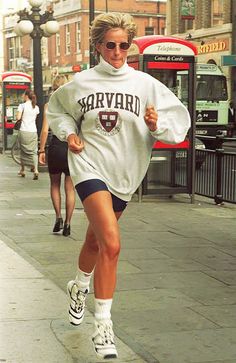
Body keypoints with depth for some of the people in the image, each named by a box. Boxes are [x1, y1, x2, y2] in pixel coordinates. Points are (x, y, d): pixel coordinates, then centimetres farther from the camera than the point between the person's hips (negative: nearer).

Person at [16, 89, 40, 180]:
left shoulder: (22, 105, -6)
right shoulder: (36, 107, 8)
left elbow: (18, 118, -11)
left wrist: (22, 117, 9)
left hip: (24, 131, -3)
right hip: (33, 132, 3)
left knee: (23, 151, 11)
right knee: (34, 152, 3)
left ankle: (22, 171, 19)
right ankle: (35, 170, -14)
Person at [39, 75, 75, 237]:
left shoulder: (49, 105, -1)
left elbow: (45, 130, -7)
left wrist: (41, 151, -1)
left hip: (56, 147, -1)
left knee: (55, 185, 19)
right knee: (70, 189, 7)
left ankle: (58, 217, 7)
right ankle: (67, 223, 5)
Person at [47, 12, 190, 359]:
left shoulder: (145, 84, -2)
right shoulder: (80, 82, 0)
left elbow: (180, 119, -1)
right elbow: (57, 108, 19)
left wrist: (157, 124, -20)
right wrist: (69, 133, 2)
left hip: (124, 173, 3)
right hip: (90, 166, -3)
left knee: (96, 240, 20)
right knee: (111, 244, -20)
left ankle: (80, 287, 50)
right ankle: (103, 325, -12)